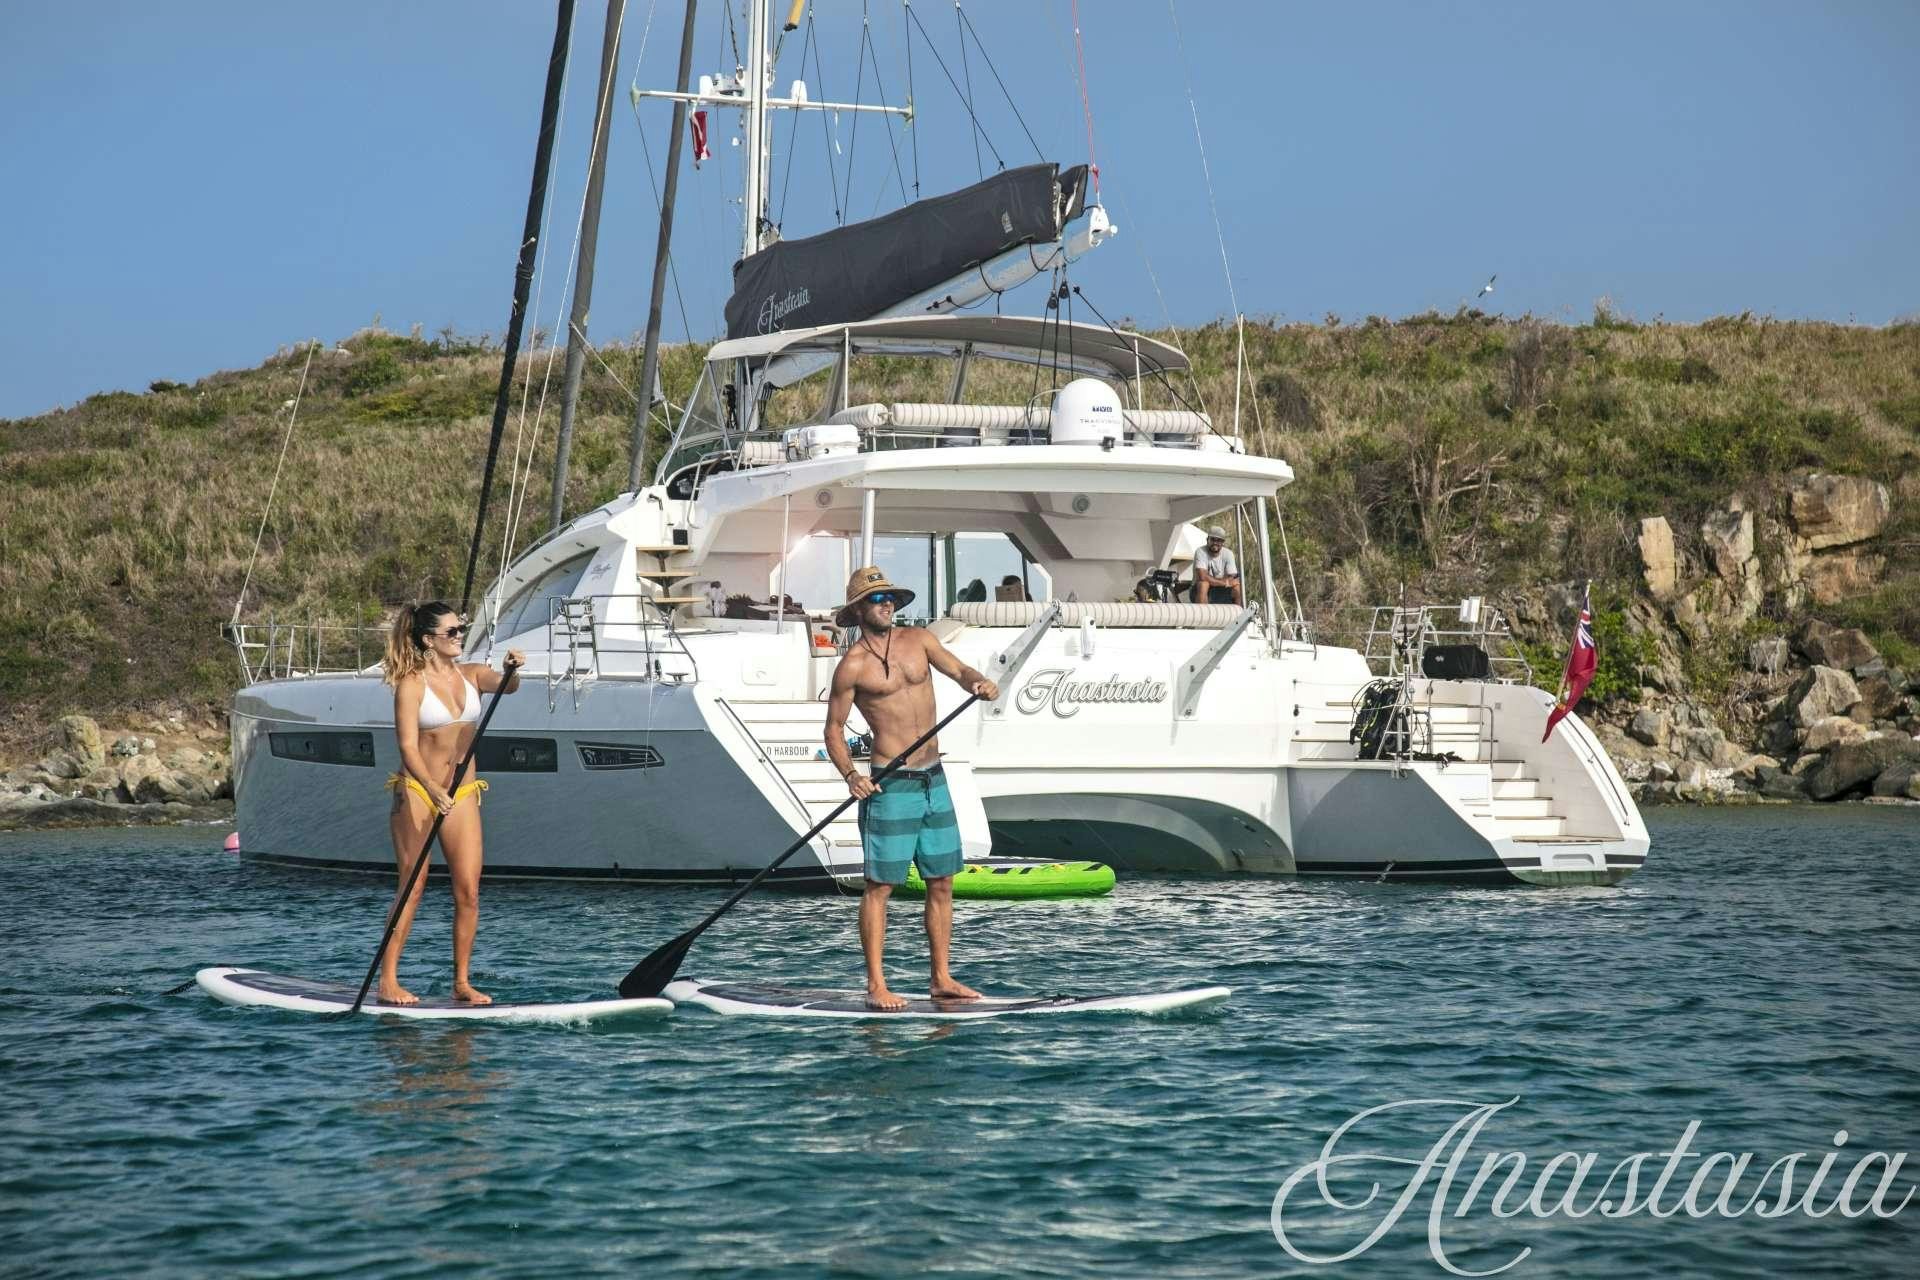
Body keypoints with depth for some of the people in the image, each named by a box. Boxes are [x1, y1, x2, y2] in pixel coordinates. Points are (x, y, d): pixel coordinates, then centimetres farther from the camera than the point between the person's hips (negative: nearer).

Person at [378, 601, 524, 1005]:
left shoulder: (472, 674, 7)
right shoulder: (411, 684, -8)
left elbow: (506, 686, -12)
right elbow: (408, 746, -17)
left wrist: (513, 670, -34)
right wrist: (432, 788, -31)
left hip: (462, 795, 5)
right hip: (417, 791, -4)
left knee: (468, 891, -1)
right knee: (412, 888, -5)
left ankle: (461, 983, 7)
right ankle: (388, 980, 1)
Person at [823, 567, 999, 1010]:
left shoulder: (918, 640, 9)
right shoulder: (853, 665, -5)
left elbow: (958, 670, 4)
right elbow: (833, 728, -2)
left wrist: (979, 683, -19)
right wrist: (850, 775, -16)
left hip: (934, 779, 6)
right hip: (890, 785, -6)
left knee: (941, 883, 9)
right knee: (880, 885, -4)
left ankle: (941, 979, 17)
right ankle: (876, 986, 0)